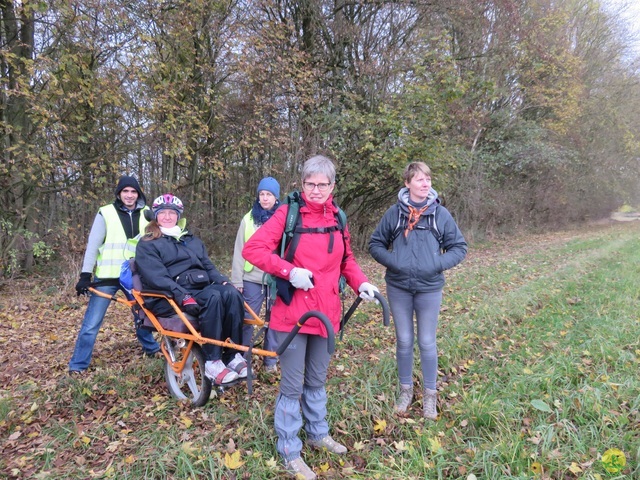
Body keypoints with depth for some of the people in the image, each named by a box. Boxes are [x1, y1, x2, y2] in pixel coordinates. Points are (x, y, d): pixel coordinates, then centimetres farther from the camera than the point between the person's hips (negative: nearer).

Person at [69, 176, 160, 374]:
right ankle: (78, 364, 12)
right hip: (107, 276, -3)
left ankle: (151, 348, 38)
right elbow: (93, 245, -4)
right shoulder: (106, 213, -3)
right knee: (91, 323, 0)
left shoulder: (146, 214, 5)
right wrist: (85, 274, -9)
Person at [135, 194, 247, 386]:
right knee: (213, 297, -34)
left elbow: (208, 266, 16)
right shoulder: (147, 245, 7)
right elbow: (156, 277, -9)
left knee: (231, 293, -28)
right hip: (169, 297, -5)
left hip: (202, 287, 5)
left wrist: (223, 281, -6)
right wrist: (182, 296, -25)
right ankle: (212, 362, -29)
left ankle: (233, 355, -22)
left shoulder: (193, 240, 25)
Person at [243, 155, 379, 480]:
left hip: (326, 313, 5)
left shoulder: (337, 218, 7)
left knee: (317, 380, 22)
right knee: (293, 384, 7)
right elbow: (252, 249, -14)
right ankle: (289, 451, 26)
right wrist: (290, 271, -25)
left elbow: (346, 260, 16)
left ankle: (318, 435, 43)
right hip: (291, 314, -5)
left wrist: (361, 283, -1)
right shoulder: (287, 213, -9)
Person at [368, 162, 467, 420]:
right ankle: (406, 389, 32)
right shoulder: (394, 212, -2)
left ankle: (430, 394, 28)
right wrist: (392, 261, -12)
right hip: (398, 287, 1)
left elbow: (459, 247, 3)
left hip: (429, 288, 0)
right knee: (404, 341, 13)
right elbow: (375, 244, 5)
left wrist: (438, 264, -13)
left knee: (427, 343, 10)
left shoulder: (441, 214, -2)